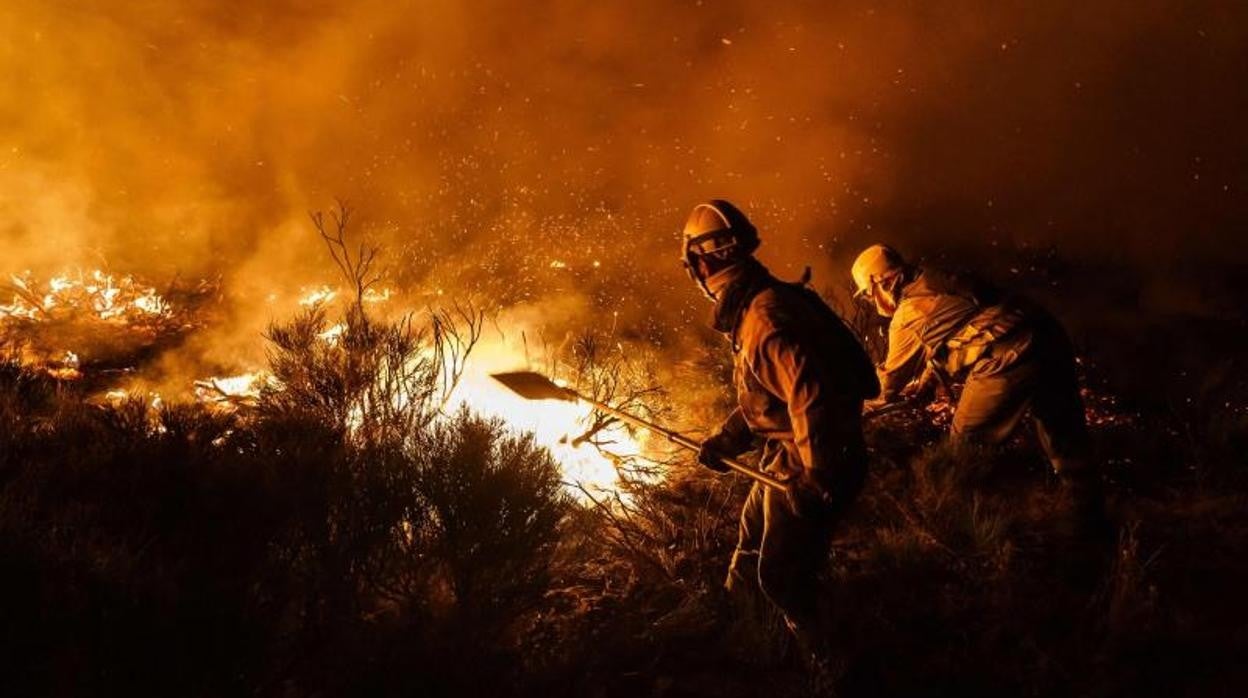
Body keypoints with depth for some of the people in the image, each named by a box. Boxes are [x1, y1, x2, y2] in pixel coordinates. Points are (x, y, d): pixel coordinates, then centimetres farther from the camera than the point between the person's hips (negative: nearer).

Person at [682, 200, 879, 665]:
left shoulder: (766, 320, -29)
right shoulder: (756, 308, 5)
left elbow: (811, 398, -35)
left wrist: (818, 479, -27)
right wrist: (726, 440, 9)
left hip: (810, 468, -10)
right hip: (788, 457, 10)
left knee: (782, 576, 4)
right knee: (754, 528, 28)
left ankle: (823, 658, 24)